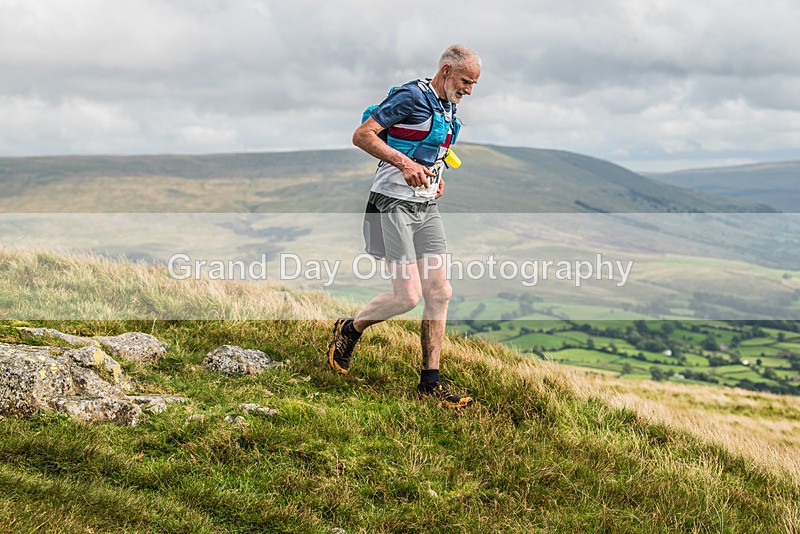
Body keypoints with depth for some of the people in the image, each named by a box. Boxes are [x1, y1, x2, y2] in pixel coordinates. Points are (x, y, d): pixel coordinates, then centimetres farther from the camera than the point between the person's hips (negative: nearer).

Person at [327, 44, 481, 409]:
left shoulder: (449, 109, 16)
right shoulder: (412, 97, -12)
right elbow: (362, 135, -15)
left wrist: (436, 175, 12)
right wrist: (404, 162, -25)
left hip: (427, 207, 9)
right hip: (394, 204, -9)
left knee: (439, 293, 1)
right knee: (407, 296, -11)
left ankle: (430, 382, 7)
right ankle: (349, 330, 17)